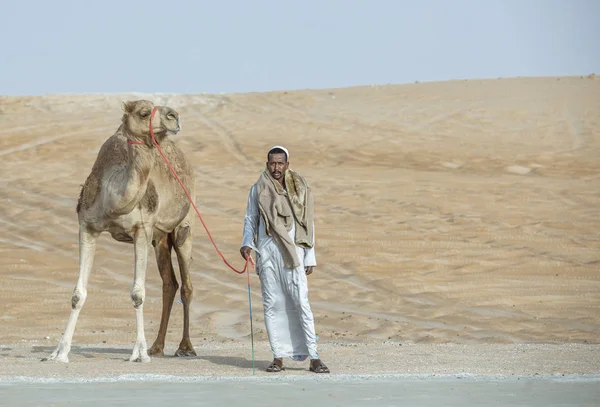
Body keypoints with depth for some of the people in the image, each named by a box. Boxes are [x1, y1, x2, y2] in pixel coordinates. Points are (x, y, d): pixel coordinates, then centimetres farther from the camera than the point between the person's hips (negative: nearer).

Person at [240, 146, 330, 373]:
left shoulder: (300, 188, 7)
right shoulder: (258, 190, 8)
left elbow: (308, 225, 9)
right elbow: (250, 219, 15)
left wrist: (310, 258, 6)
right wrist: (247, 244, -4)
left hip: (293, 252, -1)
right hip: (267, 251, 1)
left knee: (300, 302, -7)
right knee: (272, 304, 0)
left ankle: (313, 357, -8)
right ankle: (278, 356, 5)